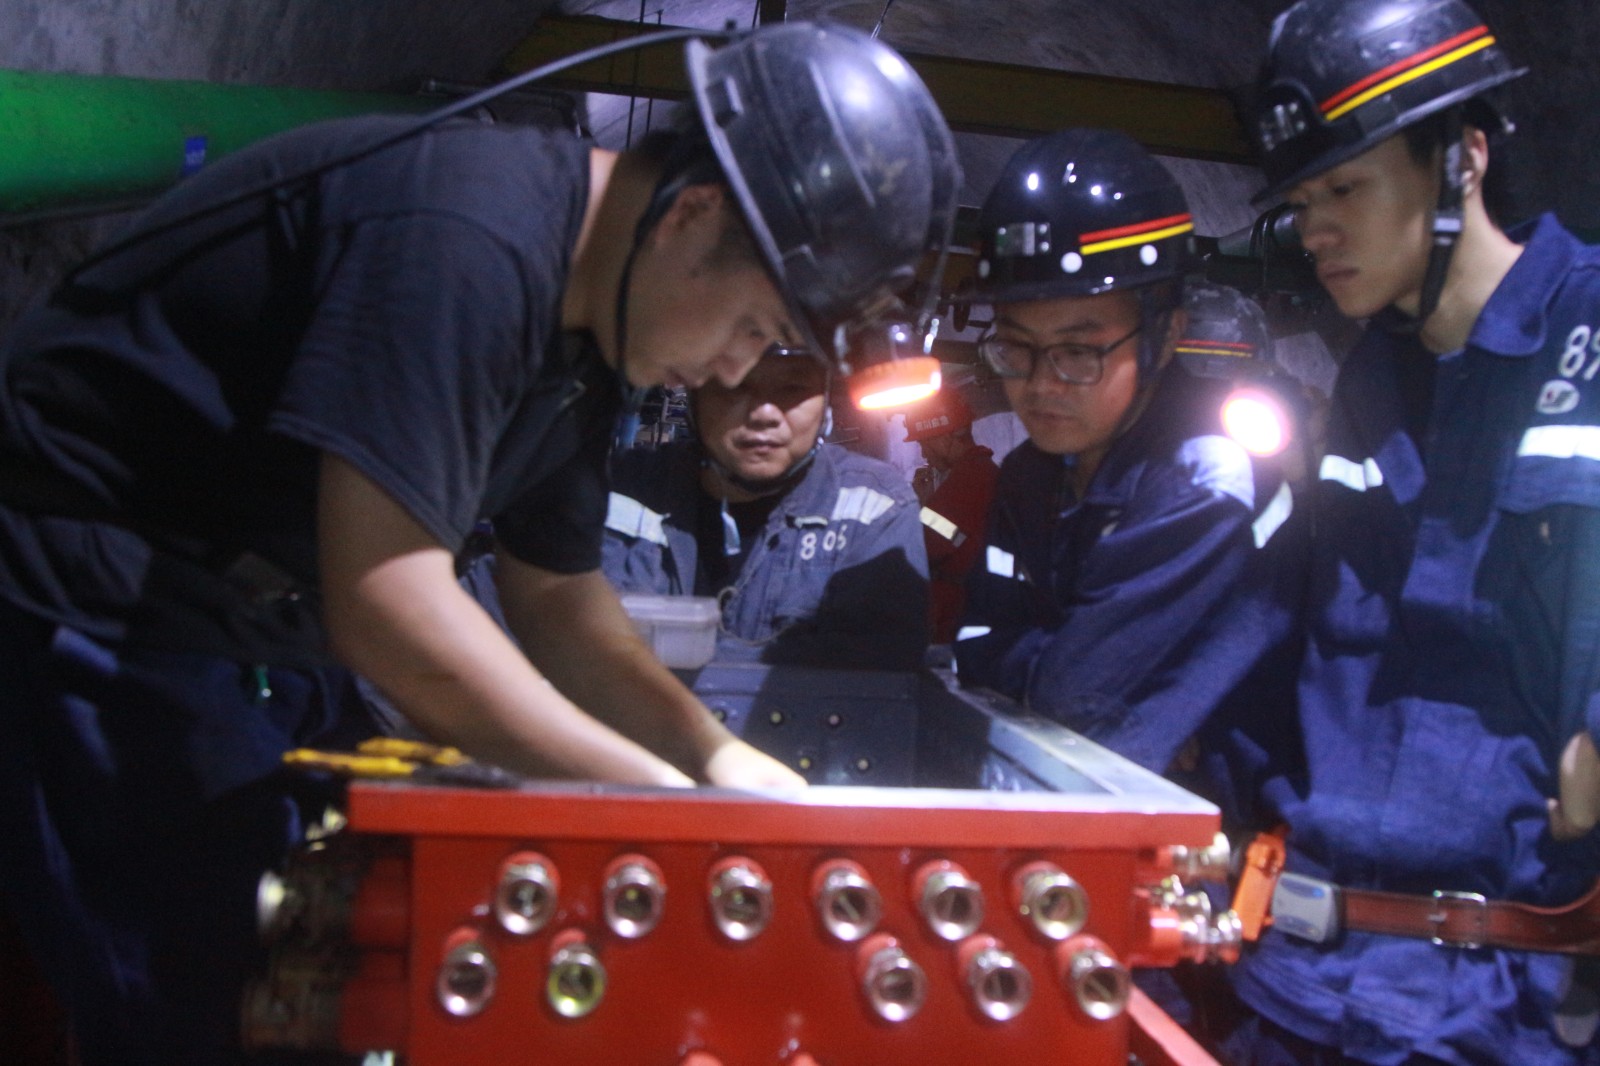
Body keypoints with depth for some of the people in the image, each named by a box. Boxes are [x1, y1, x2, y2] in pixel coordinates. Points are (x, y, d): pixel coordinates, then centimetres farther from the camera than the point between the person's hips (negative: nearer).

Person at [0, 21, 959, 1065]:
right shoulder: (472, 239, -26)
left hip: (260, 633, 9)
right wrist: (659, 793, -21)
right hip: (96, 618, -9)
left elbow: (559, 600, 14)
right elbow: (389, 613, -30)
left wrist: (716, 755, 0)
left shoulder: (583, 330, 4)